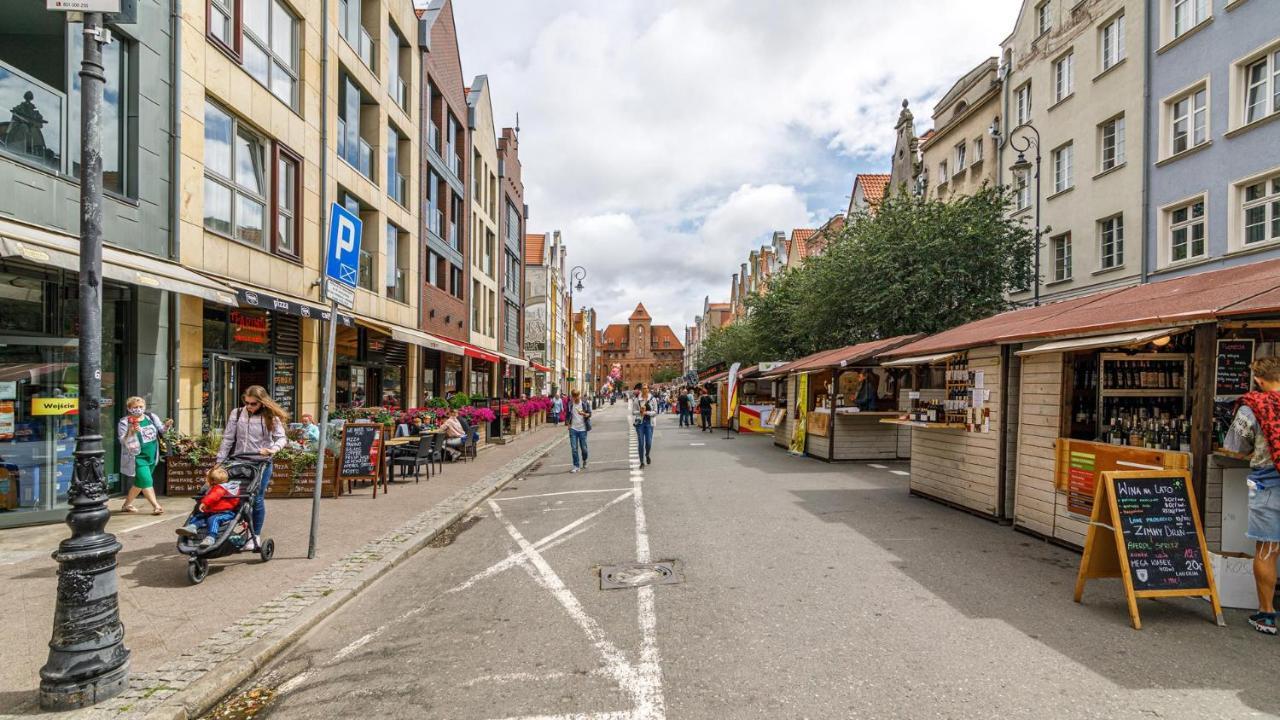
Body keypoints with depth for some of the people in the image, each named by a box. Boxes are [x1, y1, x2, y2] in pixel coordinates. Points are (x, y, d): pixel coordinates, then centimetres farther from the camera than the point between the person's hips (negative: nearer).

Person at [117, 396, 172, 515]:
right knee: (146, 481, -13)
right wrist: (131, 432, -31)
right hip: (138, 458, -6)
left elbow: (161, 430, 12)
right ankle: (156, 506, -11)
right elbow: (123, 441, -14)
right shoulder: (124, 422, -10)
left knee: (140, 482, 16)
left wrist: (166, 425, -10)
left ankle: (126, 505, 32)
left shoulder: (151, 417, 4)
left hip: (151, 457, 6)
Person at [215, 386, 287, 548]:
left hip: (261, 462, -2)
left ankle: (256, 536, 13)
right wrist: (219, 461, 1)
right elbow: (227, 439, 5)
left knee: (256, 499, 0)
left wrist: (273, 449, -25)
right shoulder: (237, 413, 4)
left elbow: (281, 438, -4)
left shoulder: (271, 417, -2)